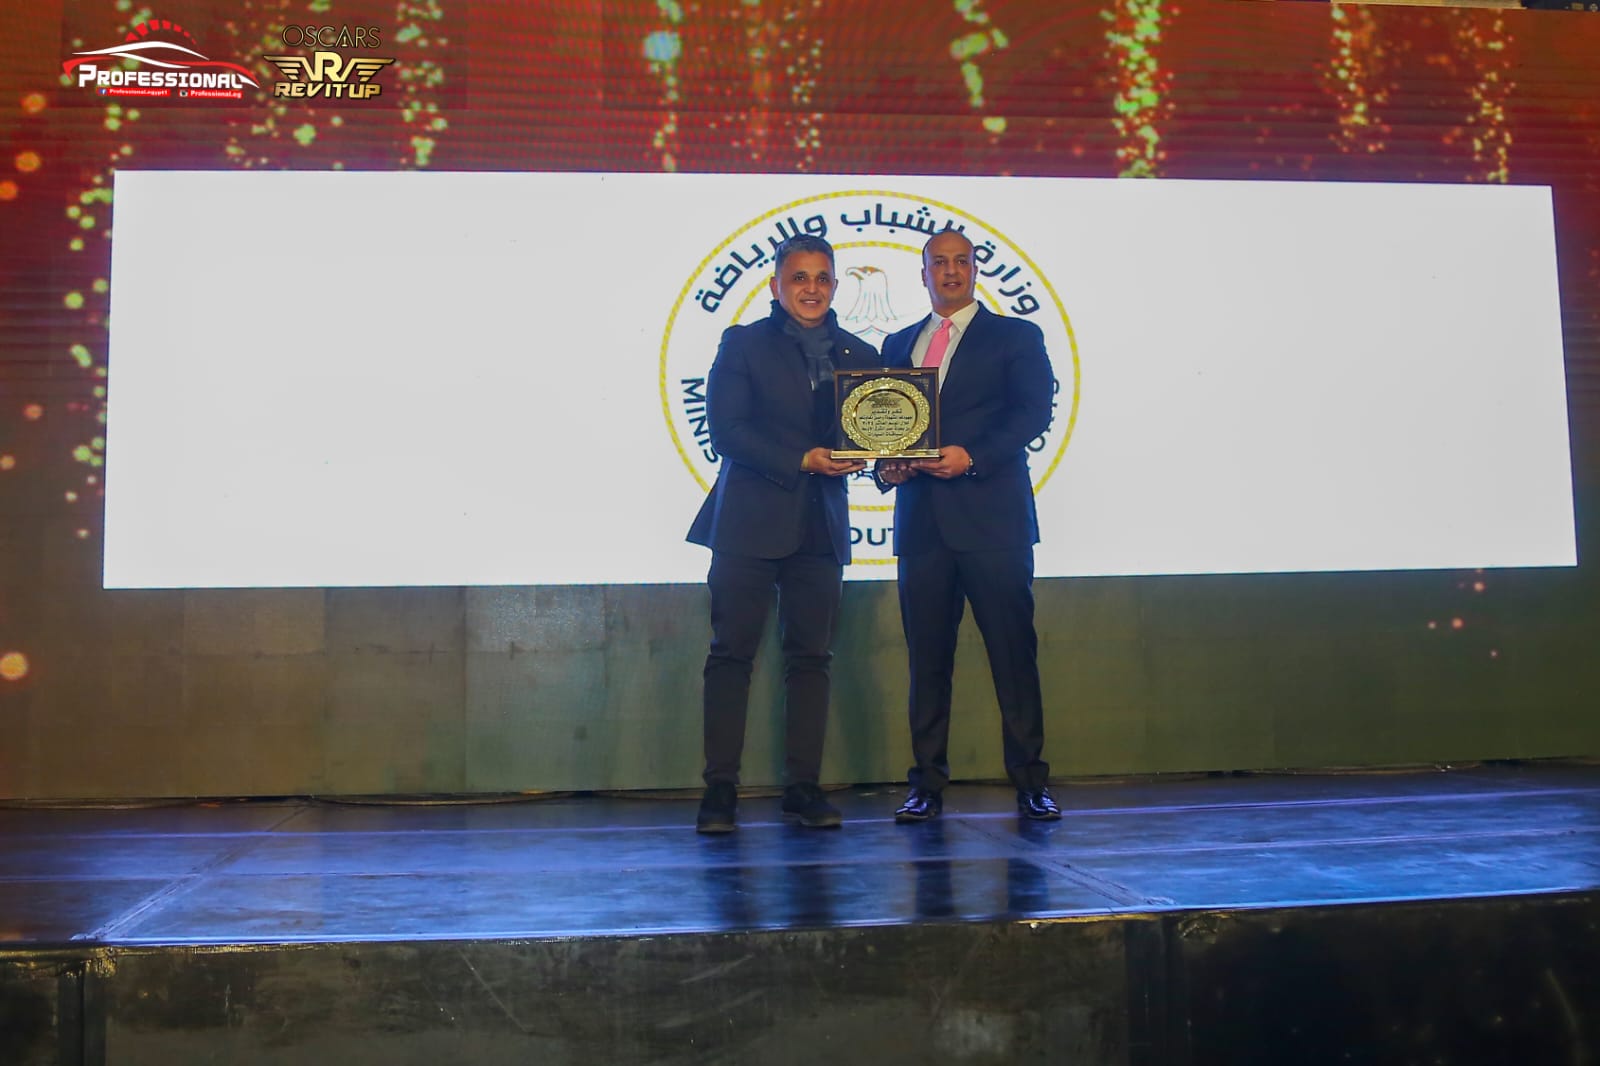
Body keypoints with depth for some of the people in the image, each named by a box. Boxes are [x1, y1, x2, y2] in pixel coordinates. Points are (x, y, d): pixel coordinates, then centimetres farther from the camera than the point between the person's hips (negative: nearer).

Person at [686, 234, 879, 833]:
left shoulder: (859, 355, 15)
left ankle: (802, 788, 9)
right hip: (750, 521, -3)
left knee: (810, 658, 4)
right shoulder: (743, 345, 4)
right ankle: (720, 789, 3)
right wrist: (800, 461, -15)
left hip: (821, 526, 3)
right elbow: (725, 429, -7)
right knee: (732, 653, -2)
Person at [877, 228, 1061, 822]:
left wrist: (972, 456, -18)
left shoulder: (1015, 338, 8)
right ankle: (927, 786, 11)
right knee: (926, 657, 4)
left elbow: (1034, 410, -5)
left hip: (992, 516, -3)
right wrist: (885, 467, -6)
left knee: (1014, 652, -2)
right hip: (921, 521, 3)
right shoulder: (898, 345, 20)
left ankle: (1030, 784, 6)